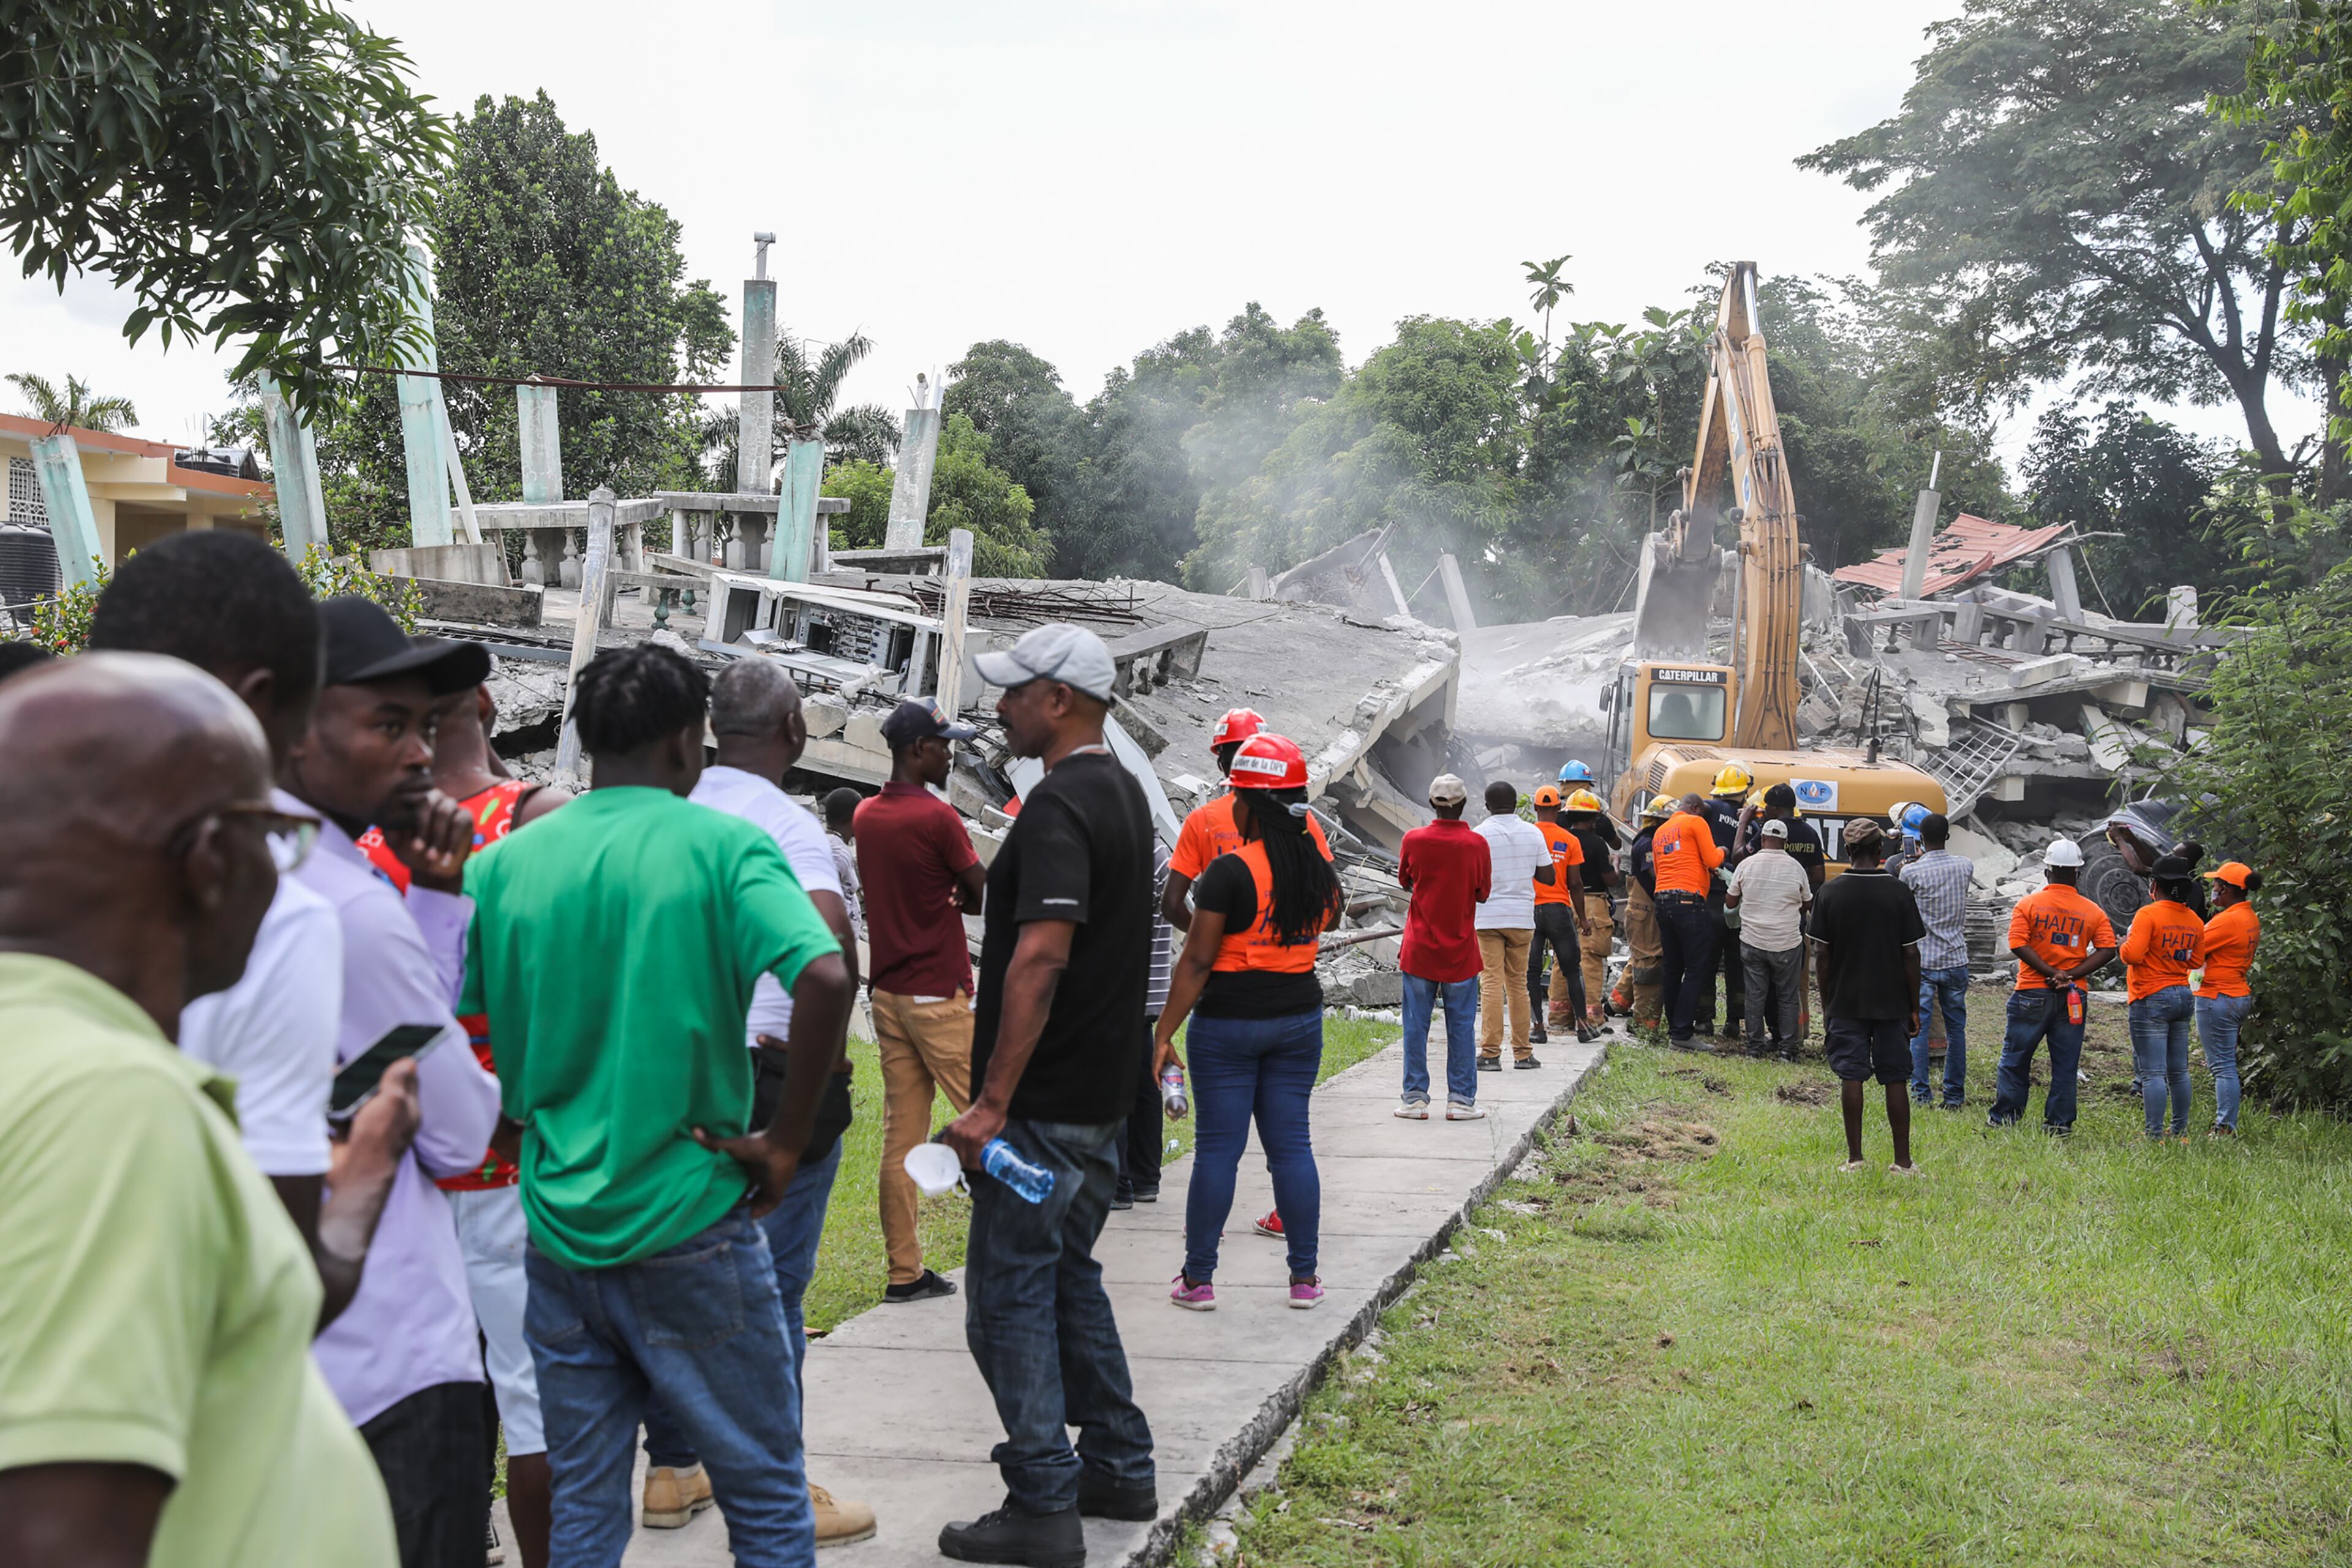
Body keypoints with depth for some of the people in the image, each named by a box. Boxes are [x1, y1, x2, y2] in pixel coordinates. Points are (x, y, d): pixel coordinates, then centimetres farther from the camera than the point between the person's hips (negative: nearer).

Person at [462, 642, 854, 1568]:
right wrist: (783, 1143, -14)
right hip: (689, 1223, -4)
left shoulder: (507, 863, 3)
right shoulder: (723, 847, -9)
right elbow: (825, 979, -24)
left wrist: (528, 1120, 12)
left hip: (559, 1226, 4)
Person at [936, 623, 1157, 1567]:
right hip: (1101, 1094, 10)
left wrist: (993, 1101, -25)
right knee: (1068, 1279, 19)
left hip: (1043, 1105, -10)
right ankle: (1119, 1471, 26)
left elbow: (1040, 958, -26)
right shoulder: (1124, 794, 13)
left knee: (1010, 1294, -2)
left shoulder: (1058, 808, -18)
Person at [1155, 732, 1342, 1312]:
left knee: (1218, 1146, 1)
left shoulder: (1229, 872, -16)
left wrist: (1164, 1032, -11)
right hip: (1299, 1017, 5)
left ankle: (1198, 1278, 8)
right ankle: (1304, 1278, 12)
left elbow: (1196, 961, -16)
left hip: (1227, 1023, -5)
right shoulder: (1320, 870, 1)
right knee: (1291, 1144, 9)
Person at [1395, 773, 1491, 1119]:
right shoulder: (1476, 844, -8)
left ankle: (1415, 1099, 7)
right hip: (1460, 951, 0)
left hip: (1419, 949, 1)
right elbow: (1483, 894, 2)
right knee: (1461, 1027, 7)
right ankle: (1461, 1100, 8)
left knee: (1416, 1026, 6)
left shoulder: (1414, 840, -6)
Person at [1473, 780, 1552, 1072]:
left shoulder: (1479, 835, -7)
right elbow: (1548, 876, 6)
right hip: (1522, 917, 3)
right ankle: (1522, 1053, 13)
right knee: (1518, 984, 11)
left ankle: (1490, 1053, -8)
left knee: (1491, 984, -4)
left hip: (1487, 919, -3)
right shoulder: (1533, 833, 3)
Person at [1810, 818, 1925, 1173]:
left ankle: (1854, 1157, 6)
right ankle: (1903, 1161, 8)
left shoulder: (1831, 893, -4)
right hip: (1892, 1004, 0)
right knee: (1895, 1080, 6)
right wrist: (1914, 1007, 4)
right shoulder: (1899, 893, -6)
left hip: (1845, 1002, 0)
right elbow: (1911, 955, -4)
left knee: (1851, 1078, 4)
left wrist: (1826, 1006, 8)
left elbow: (1823, 954, -1)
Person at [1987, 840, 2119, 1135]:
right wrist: (2071, 975, -11)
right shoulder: (2093, 912, 2)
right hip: (2072, 997, 2)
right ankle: (2060, 1123, 8)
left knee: (2016, 1058, 8)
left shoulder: (2028, 904, -3)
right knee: (2066, 1064, 7)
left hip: (2032, 993, -2)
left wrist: (2051, 973, -13)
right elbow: (2107, 950, -7)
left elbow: (2018, 944, -14)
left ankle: (2004, 1118, 13)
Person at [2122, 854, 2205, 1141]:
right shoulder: (2194, 921, 7)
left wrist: (2125, 944, -1)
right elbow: (2197, 961, 16)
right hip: (2183, 997, 7)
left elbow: (2133, 955, -21)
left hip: (2152, 999, -7)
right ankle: (2181, 1132, 20)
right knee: (2178, 1071, 15)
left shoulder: (2148, 914, -14)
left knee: (2152, 1072, -7)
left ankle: (2155, 1135, -9)